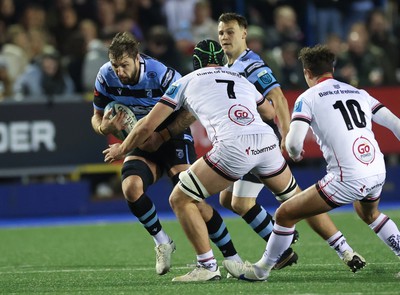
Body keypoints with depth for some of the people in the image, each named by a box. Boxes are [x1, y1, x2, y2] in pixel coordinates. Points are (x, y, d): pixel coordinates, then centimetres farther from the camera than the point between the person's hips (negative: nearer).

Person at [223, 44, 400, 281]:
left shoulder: (308, 98, 0)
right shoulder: (359, 93, 15)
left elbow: (294, 142, -11)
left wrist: (295, 153, 12)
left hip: (348, 179, -6)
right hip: (378, 173, 6)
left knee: (285, 214, 8)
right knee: (368, 213, 40)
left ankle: (260, 270, 19)